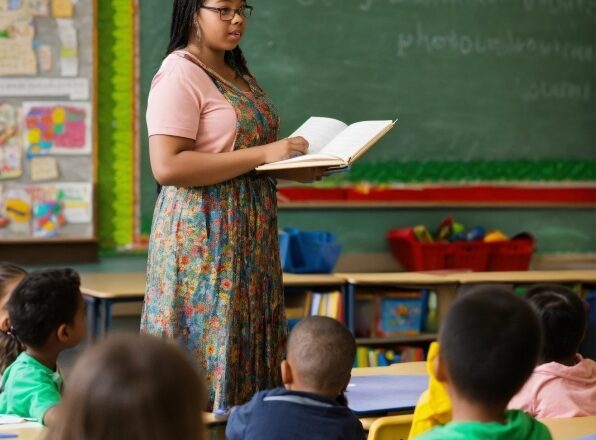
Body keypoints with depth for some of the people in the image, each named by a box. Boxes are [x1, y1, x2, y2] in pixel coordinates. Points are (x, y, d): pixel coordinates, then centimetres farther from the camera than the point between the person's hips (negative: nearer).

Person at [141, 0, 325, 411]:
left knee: (249, 339, 10)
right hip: (204, 234, -8)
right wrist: (261, 154, -21)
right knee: (207, 345, -5)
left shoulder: (238, 73, 15)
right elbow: (167, 166, -22)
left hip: (251, 235, 9)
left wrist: (297, 169, 6)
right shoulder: (179, 75, -12)